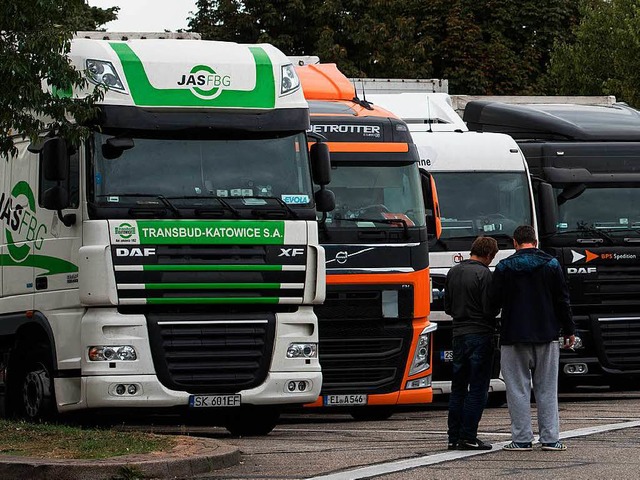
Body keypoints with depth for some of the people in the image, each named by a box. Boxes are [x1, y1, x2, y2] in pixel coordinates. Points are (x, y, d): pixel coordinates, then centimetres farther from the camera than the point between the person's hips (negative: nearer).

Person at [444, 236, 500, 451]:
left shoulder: (453, 273, 10)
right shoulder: (483, 274, -13)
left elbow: (447, 306, 15)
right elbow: (490, 309, -15)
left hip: (459, 334, 7)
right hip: (480, 334, -7)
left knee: (458, 387, 13)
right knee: (478, 388, -3)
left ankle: (454, 436, 13)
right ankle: (468, 437, -6)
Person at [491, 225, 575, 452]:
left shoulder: (504, 267, -2)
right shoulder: (551, 265, 2)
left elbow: (496, 301, 0)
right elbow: (562, 300, 4)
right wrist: (569, 331, 11)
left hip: (514, 337, -2)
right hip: (547, 336, 2)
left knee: (518, 389, 3)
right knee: (547, 388, 7)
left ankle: (522, 439, 0)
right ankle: (550, 438, 4)